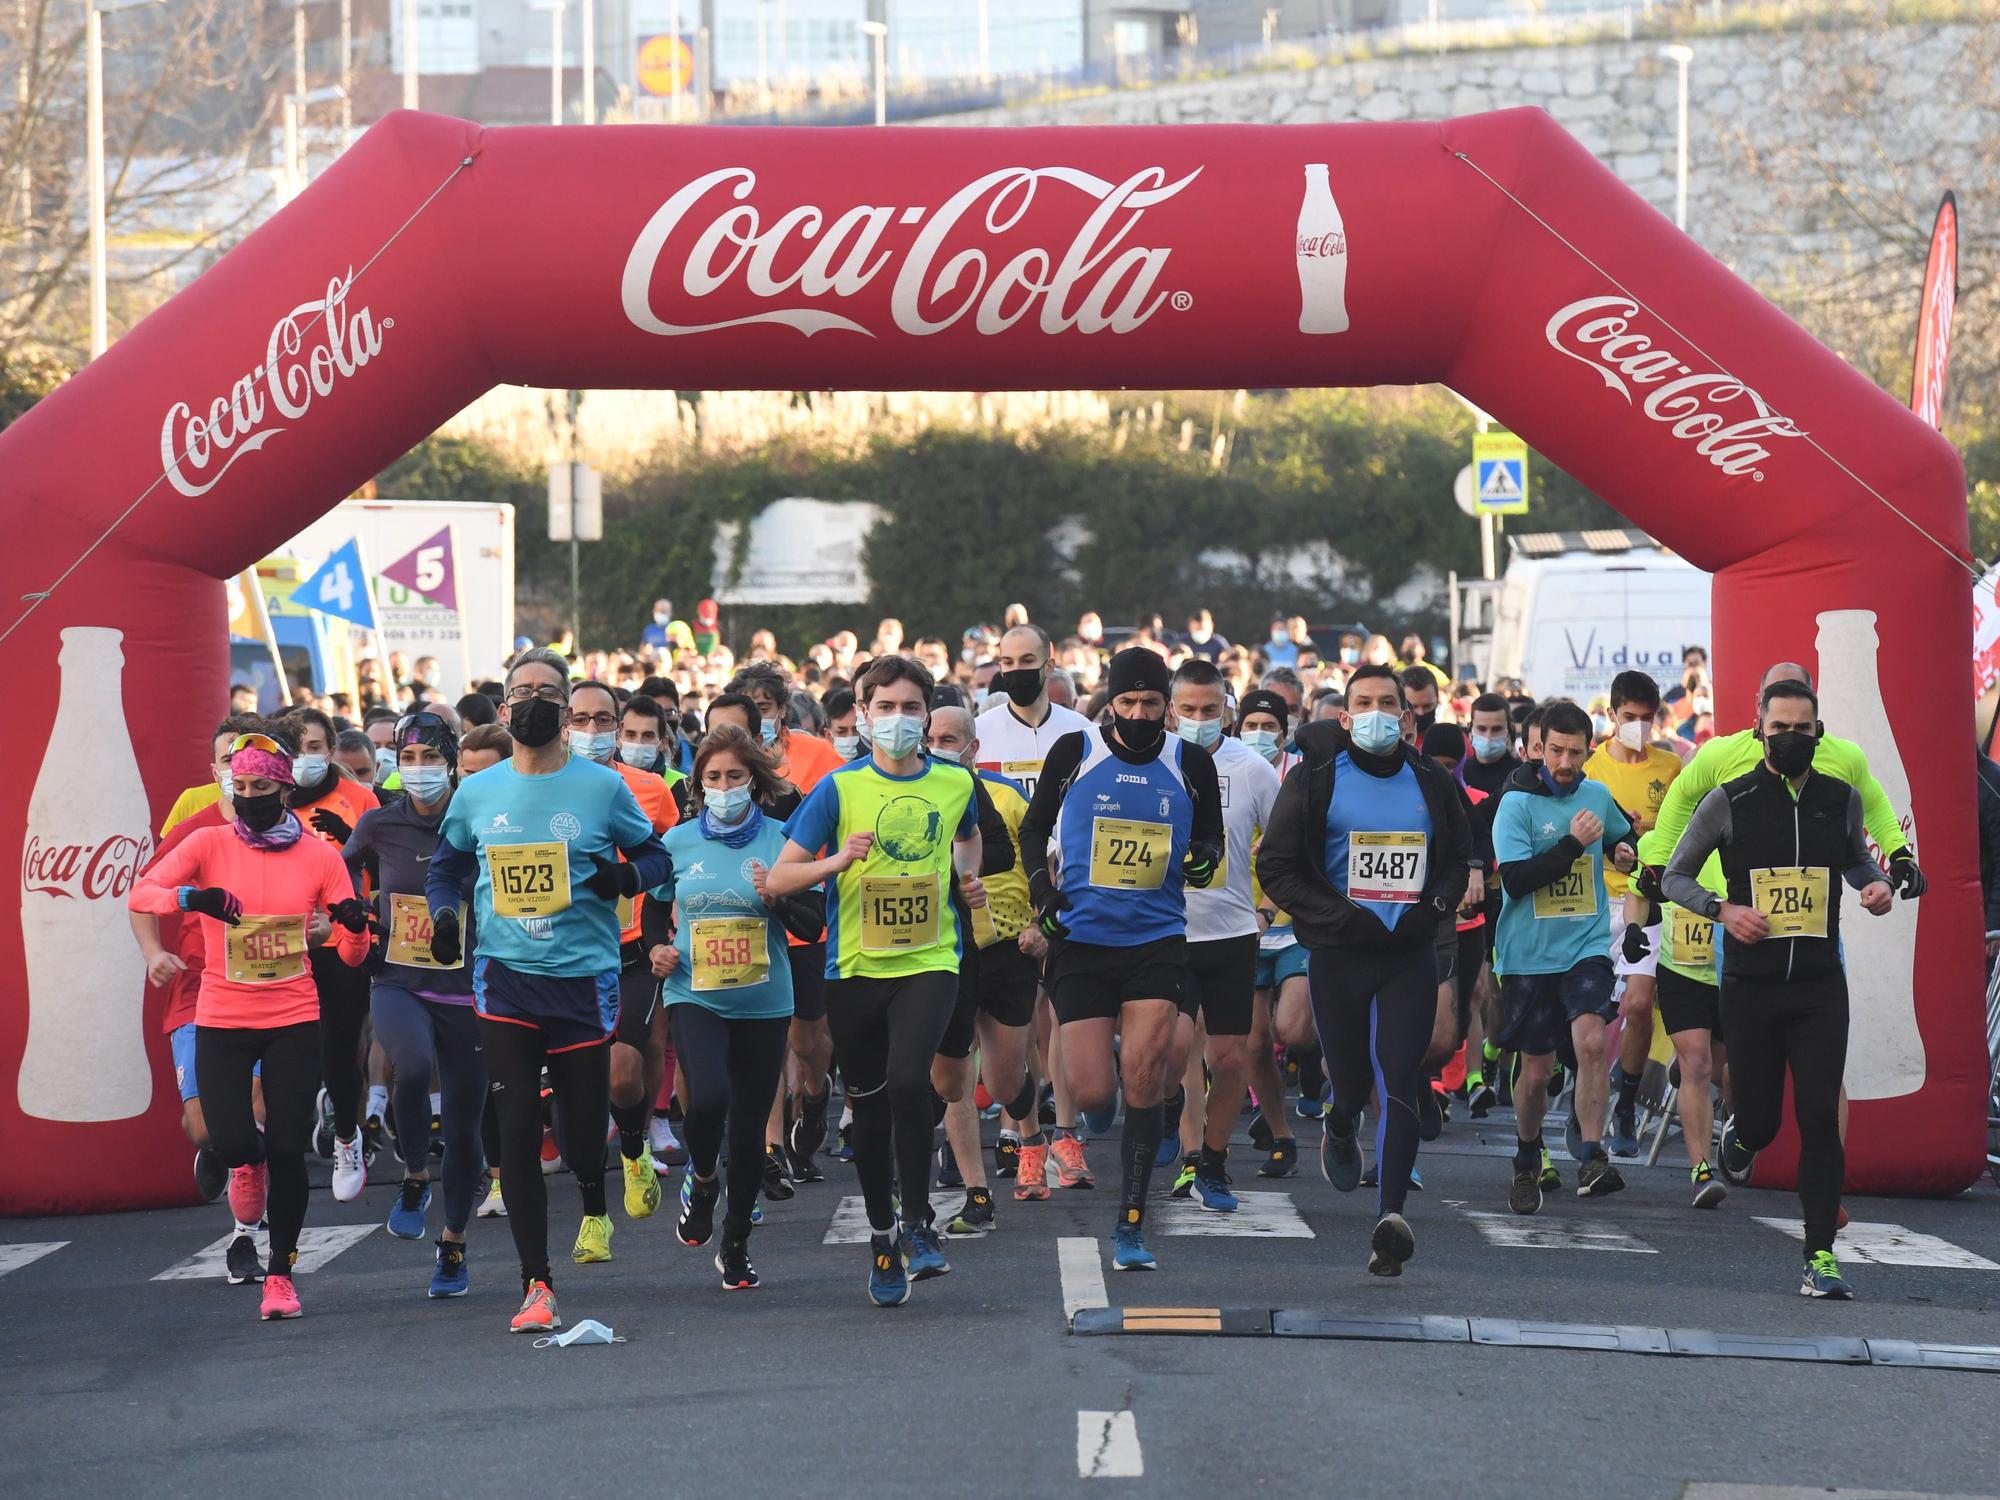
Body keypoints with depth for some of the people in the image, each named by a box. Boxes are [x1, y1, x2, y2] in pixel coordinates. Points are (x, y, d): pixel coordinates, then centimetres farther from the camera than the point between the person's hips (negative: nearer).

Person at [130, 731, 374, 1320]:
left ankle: (280, 1272, 13)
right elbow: (140, 894, -10)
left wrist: (355, 926, -20)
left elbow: (350, 955, 3)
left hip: (294, 1019, 0)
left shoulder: (319, 856, 0)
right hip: (222, 1020, 0)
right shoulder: (210, 843, -1)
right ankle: (249, 1164, 27)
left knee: (287, 1150, -3)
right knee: (232, 1142, -12)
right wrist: (189, 897, -29)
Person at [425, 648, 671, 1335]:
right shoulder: (476, 793, 7)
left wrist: (627, 875, -14)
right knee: (517, 1131, -5)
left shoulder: (602, 787, 0)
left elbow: (656, 854, 8)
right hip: (504, 976, 1)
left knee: (582, 1132, 1)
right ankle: (536, 1286, 0)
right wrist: (445, 913, 1)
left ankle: (595, 1207, 39)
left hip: (584, 976, -1)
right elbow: (447, 863, 21)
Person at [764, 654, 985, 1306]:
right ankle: (882, 1239, 25)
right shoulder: (840, 788, -3)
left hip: (929, 961, -1)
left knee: (907, 1081, -24)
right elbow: (778, 878, -5)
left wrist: (969, 877, 10)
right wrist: (838, 861, -21)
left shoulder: (955, 782, 4)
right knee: (868, 1106, 8)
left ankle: (918, 1222, -8)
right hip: (855, 965, 1)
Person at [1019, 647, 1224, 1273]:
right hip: (1081, 939, 0)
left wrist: (1205, 857, -8)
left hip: (1158, 940, 0)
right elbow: (1034, 826, 11)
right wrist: (1041, 884, -6)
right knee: (1093, 1096, -4)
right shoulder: (1074, 751, -1)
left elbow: (1211, 833, 16)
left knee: (1144, 1078, -13)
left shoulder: (1190, 763, 2)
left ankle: (1131, 1226, -3)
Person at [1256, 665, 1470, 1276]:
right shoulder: (1316, 778, -1)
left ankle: (1391, 1215, -20)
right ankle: (1339, 1133, 45)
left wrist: (1434, 909, -2)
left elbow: (1459, 858, 19)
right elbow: (1276, 865, -2)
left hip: (1410, 954, 1)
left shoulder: (1431, 784, 8)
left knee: (1400, 1082, -12)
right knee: (1351, 1081, 7)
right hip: (1340, 954, -1)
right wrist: (1340, 919, -13)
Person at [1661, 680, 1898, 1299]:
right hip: (1750, 986, -1)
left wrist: (1878, 883, 2)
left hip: (1819, 987, 1)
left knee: (1819, 1118, -9)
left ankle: (1821, 1255, -4)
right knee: (1761, 1118, 3)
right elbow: (1674, 876, 5)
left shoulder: (1841, 799, 5)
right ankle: (1744, 1135, 43)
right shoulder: (1729, 801, -2)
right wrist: (1723, 909, -13)